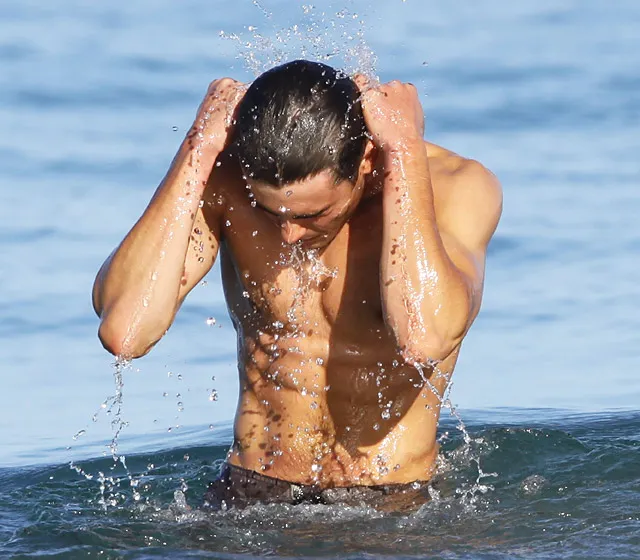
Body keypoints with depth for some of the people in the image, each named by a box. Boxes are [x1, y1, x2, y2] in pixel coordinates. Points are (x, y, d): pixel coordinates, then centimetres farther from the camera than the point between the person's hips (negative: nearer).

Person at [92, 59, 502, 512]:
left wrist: (405, 151, -27)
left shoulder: (456, 188, -14)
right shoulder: (222, 181, -8)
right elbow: (123, 331, -24)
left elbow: (424, 340, -34)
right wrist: (200, 149, -21)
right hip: (248, 497, 1)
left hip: (391, 510, 0)